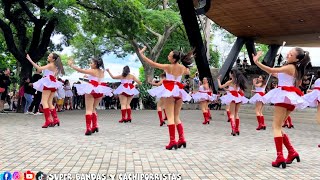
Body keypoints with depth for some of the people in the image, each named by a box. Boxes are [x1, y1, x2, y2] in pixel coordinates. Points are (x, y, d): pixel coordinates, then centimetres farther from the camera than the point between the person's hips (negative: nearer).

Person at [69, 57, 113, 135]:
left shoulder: (92, 71, -8)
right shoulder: (102, 72, 10)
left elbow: (80, 70, -6)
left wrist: (71, 65, 3)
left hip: (91, 90, -6)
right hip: (100, 91, 7)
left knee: (89, 109, -4)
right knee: (93, 109, 20)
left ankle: (88, 128, -12)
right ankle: (95, 126, 14)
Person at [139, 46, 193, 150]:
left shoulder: (168, 67, -7)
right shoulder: (183, 68, 6)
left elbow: (152, 64, -7)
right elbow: (188, 72, 31)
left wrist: (141, 55, -1)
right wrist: (187, 59, 28)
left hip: (169, 90, -5)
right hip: (179, 91, 5)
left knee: (170, 117, -6)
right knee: (177, 117, 14)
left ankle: (172, 141, -12)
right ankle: (182, 139, 6)